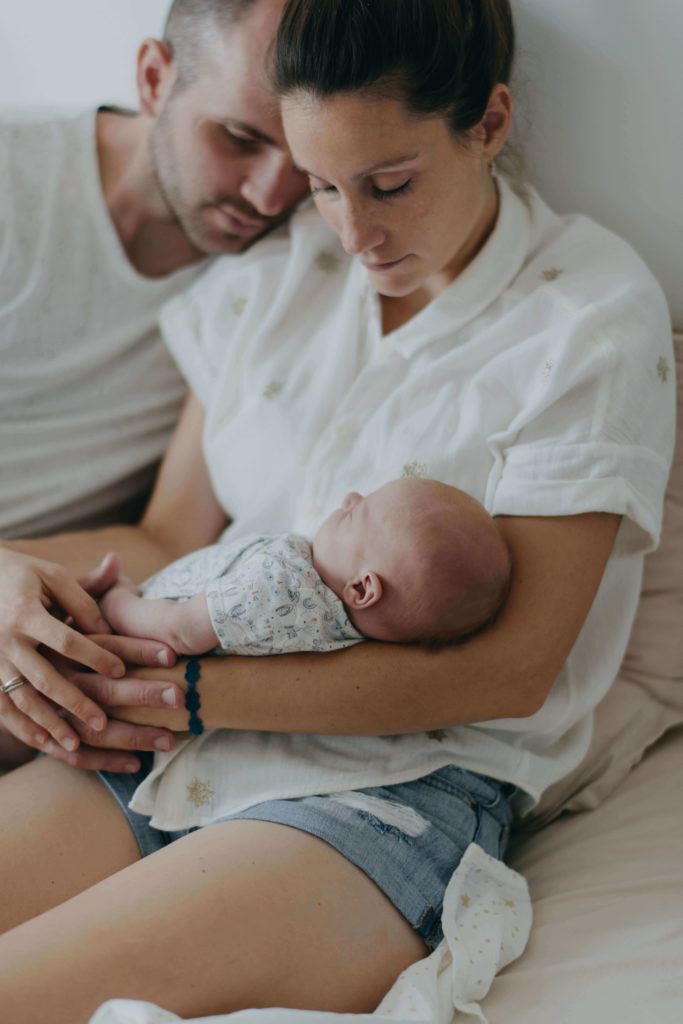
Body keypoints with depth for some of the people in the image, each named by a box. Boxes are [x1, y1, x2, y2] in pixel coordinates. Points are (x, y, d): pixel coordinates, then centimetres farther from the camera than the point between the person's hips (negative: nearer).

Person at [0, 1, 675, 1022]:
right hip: (175, 743, 6)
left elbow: (512, 669, -12)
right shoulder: (278, 268, 10)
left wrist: (197, 692, -15)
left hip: (402, 791, -5)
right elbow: (168, 537, 12)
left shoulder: (596, 314, -6)